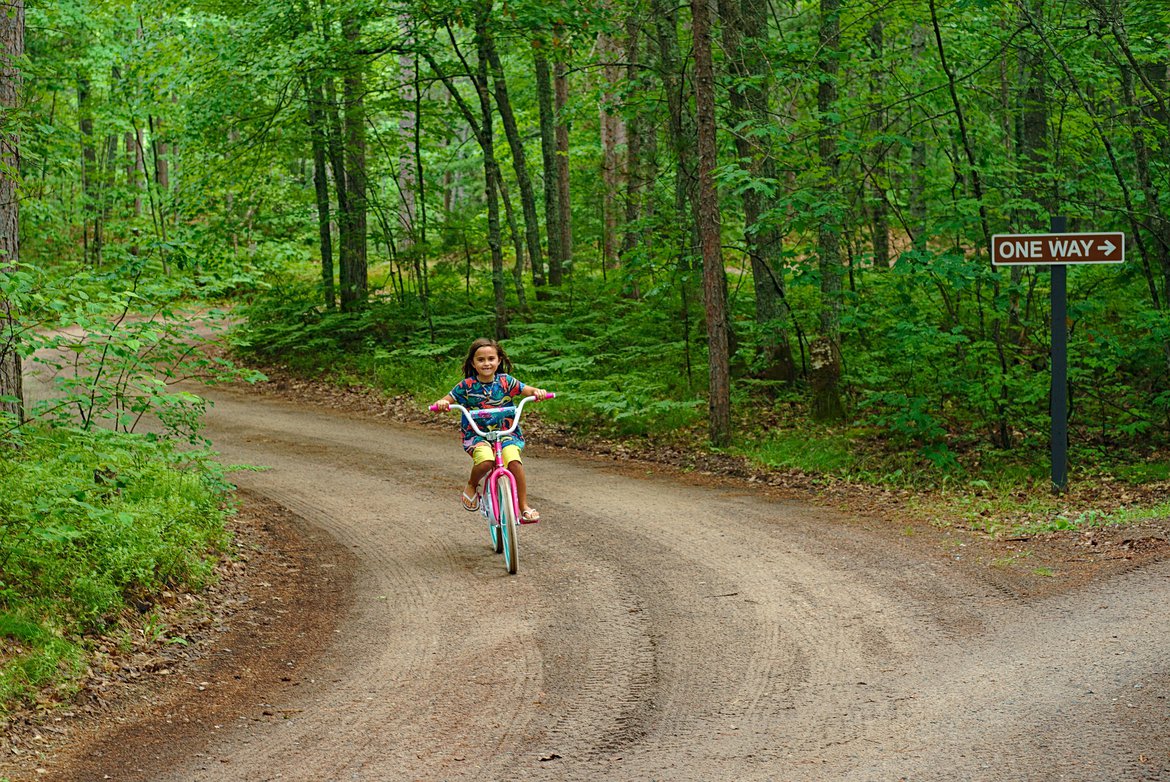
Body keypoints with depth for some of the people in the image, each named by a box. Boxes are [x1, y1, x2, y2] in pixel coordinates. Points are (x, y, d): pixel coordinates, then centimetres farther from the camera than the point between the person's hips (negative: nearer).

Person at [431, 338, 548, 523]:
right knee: (485, 460, -34)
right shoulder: (467, 386, -1)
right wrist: (441, 403, -21)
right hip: (476, 434, -1)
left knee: (513, 460, -28)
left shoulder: (505, 381, 1)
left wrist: (537, 392, -23)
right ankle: (472, 486, 1)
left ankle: (524, 507, -14)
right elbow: (447, 401, 3)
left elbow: (527, 390, 0)